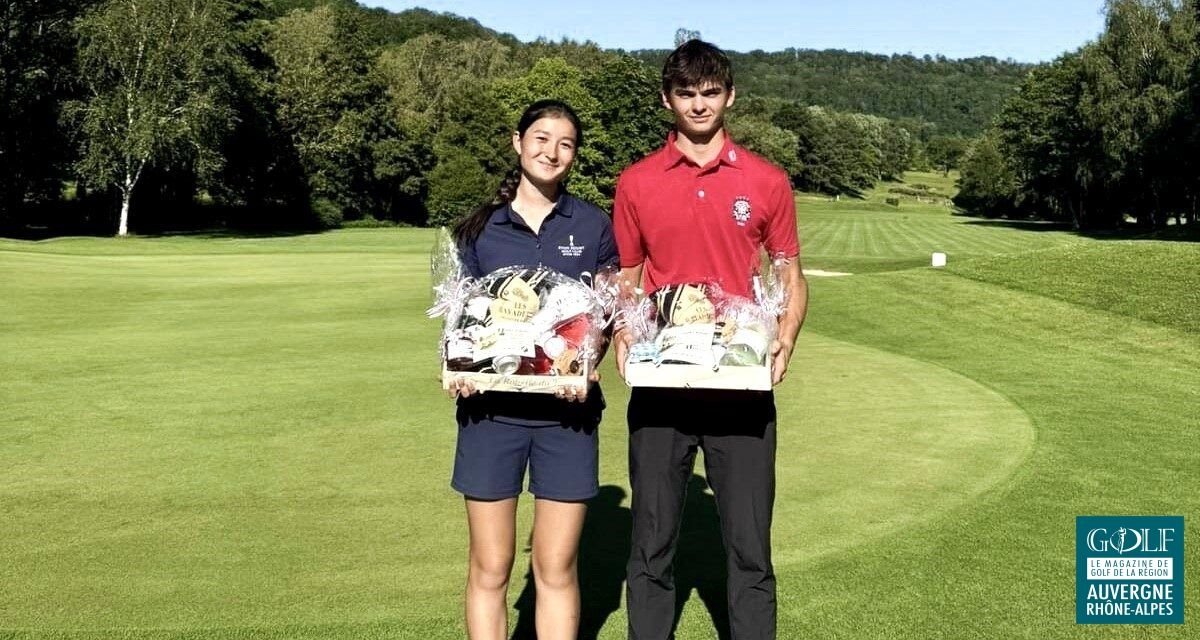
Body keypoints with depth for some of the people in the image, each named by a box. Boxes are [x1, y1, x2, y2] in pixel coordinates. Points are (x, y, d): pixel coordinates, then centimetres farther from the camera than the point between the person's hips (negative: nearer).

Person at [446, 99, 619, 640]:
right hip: (492, 407, 0)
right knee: (490, 568, 5)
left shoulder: (594, 226, 5)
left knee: (556, 569, 6)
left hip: (566, 408, 0)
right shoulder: (480, 227, 5)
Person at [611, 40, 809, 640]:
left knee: (750, 546, 5)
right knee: (652, 545, 9)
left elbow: (792, 277, 9)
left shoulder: (767, 181, 5)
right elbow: (626, 280, 12)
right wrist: (622, 335, -6)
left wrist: (784, 341, -8)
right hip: (660, 386, 1)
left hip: (742, 387, 0)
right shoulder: (635, 183, 6)